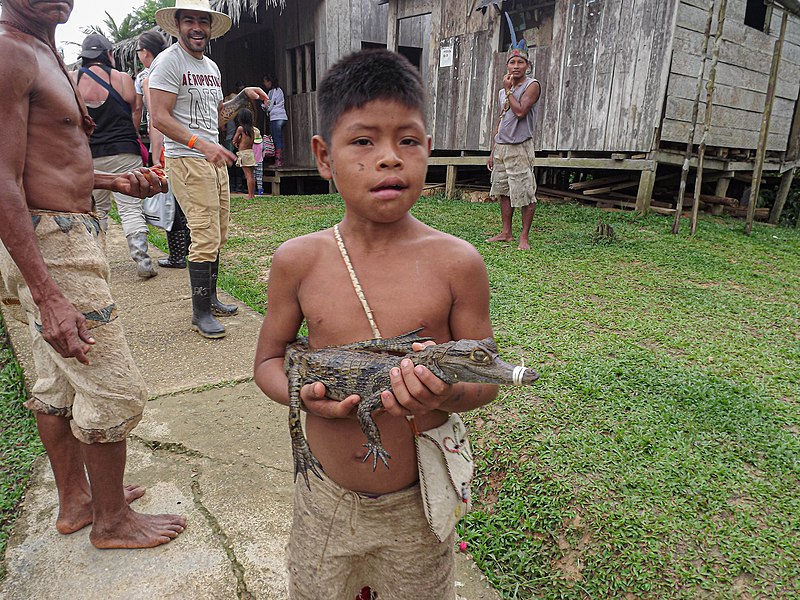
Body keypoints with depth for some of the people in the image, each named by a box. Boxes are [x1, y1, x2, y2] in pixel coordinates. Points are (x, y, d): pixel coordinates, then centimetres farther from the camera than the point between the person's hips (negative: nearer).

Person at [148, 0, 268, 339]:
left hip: (214, 160, 8)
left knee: (218, 236, 11)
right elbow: (160, 118, -15)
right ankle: (200, 313, -1)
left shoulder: (212, 67, 19)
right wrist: (203, 145, -26)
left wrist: (244, 97, 11)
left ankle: (210, 299, 24)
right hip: (186, 160, -8)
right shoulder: (168, 61, -6)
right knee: (206, 237, -12)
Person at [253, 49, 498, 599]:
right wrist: (302, 393, -18)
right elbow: (269, 358, 3)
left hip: (418, 506, -1)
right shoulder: (298, 261, -10)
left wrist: (448, 395, -26)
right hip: (324, 502, 2)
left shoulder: (456, 262, -14)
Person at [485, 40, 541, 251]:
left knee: (525, 193, -7)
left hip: (520, 147, -7)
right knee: (503, 191, 10)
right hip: (501, 146, 8)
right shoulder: (504, 90, 18)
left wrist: (507, 90, -8)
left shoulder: (532, 85, -4)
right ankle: (506, 233, 18)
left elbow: (520, 111, -20)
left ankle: (524, 236, 0)